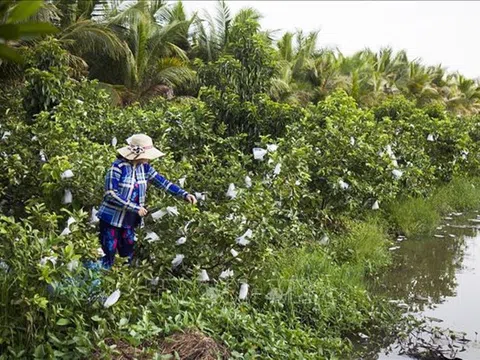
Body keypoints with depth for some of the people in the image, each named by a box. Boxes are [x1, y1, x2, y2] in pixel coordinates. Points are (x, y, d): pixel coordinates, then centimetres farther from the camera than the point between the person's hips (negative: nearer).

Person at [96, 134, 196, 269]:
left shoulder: (144, 167, -2)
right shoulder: (118, 167, -20)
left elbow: (163, 182, 0)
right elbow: (111, 194, -23)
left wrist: (184, 194, -11)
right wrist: (135, 208, -24)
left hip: (129, 221, 6)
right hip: (111, 219, -6)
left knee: (128, 254, 15)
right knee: (109, 254, 3)